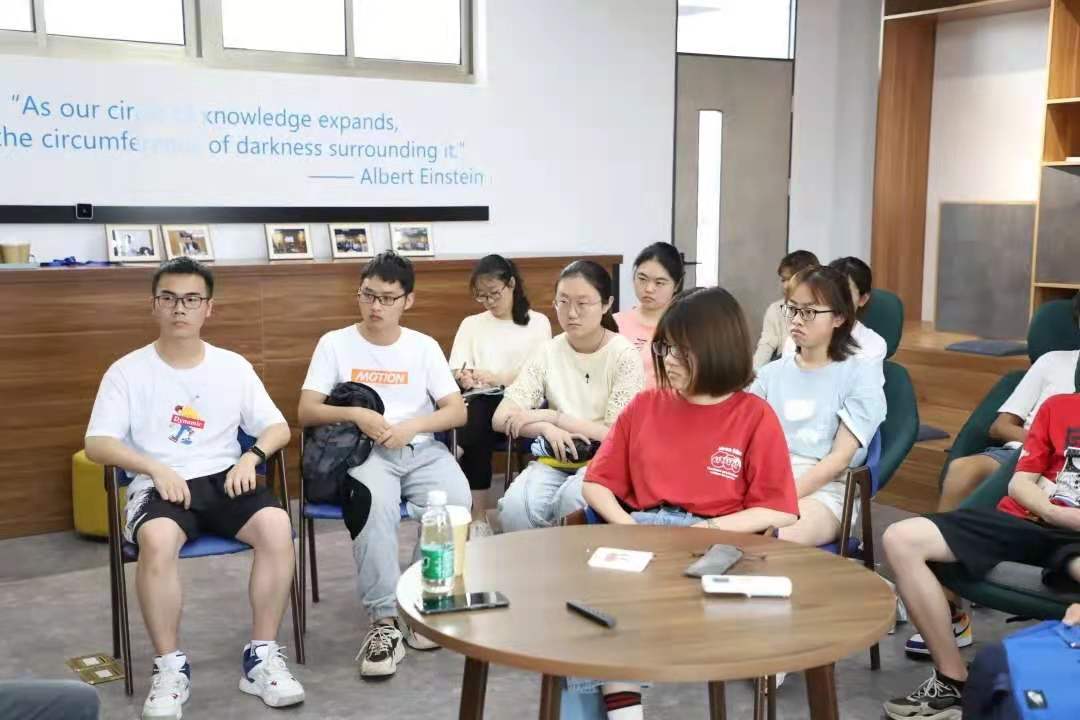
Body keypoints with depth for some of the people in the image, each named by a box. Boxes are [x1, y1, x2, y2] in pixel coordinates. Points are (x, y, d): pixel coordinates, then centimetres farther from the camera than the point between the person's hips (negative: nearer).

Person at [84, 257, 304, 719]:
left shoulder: (233, 366, 10)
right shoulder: (127, 371, 4)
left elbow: (278, 428, 10)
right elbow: (96, 445, -3)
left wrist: (251, 456, -11)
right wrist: (156, 467, -19)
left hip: (224, 478, 2)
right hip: (159, 485, -2)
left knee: (277, 526, -29)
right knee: (157, 539, -37)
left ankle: (261, 656, -15)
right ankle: (170, 667, -19)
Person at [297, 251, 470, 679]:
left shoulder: (424, 347, 10)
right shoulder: (335, 343, 7)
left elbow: (457, 412, 4)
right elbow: (306, 412, 1)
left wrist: (412, 425, -13)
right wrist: (355, 414, -16)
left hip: (422, 449, 2)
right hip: (363, 451, -2)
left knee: (456, 500, -30)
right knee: (376, 503, -37)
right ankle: (384, 621, -27)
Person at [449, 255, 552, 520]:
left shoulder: (538, 322, 13)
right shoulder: (471, 324, 21)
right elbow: (456, 372, 12)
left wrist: (499, 378, -14)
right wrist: (464, 377, -13)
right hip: (483, 400, 2)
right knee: (476, 419, -35)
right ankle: (477, 515, -31)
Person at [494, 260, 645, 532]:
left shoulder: (624, 355, -8)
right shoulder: (548, 353, 1)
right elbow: (501, 419, -4)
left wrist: (551, 417, -14)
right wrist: (547, 429, -22)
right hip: (556, 458, 2)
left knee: (573, 501, -34)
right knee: (514, 507, -28)